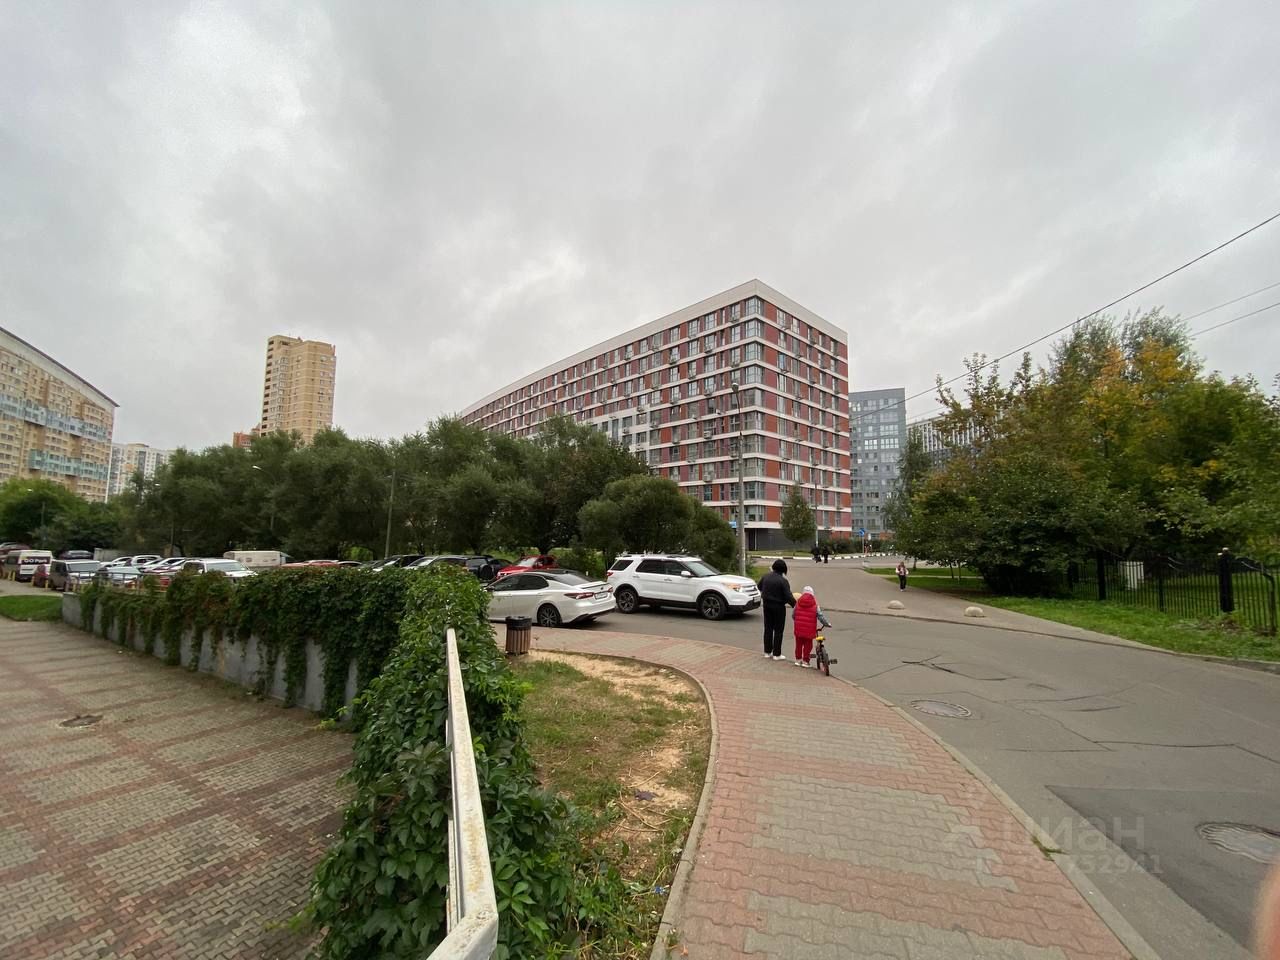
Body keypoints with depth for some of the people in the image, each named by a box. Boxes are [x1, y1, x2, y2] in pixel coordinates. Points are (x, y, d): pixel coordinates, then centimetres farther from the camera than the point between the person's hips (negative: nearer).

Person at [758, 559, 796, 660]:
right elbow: (788, 596, -22)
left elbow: (759, 587, 18)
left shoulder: (765, 577, 0)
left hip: (767, 605, 6)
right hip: (778, 607, -6)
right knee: (778, 630, 4)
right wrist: (795, 604, -10)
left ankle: (767, 651, 22)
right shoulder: (783, 581, -18)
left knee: (768, 628, 14)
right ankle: (776, 654, 8)